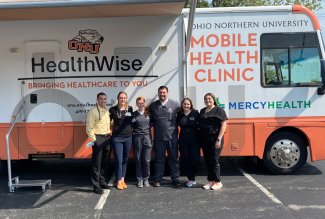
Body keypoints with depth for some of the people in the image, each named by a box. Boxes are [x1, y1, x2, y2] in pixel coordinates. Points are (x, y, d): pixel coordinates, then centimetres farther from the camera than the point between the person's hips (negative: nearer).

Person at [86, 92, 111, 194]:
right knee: (96, 163, -1)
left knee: (105, 162, 14)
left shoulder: (107, 111, 12)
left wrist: (109, 135, 10)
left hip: (107, 138, 7)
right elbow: (89, 128, -11)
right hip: (98, 138, -6)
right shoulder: (93, 112, -8)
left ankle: (102, 181, 28)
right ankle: (96, 186, 7)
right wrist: (94, 140, -14)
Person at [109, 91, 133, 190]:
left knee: (125, 159, 10)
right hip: (117, 138, -3)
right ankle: (118, 181, 11)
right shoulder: (113, 109, -2)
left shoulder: (130, 109, 5)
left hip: (128, 137, 3)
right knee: (118, 160, -1)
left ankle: (123, 179, 21)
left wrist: (132, 131, 8)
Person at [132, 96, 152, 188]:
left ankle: (146, 179, 15)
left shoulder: (148, 113, 6)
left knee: (147, 160, 2)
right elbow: (130, 126, 6)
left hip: (147, 137, 1)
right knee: (138, 160, 4)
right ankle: (140, 179, 14)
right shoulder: (133, 114, 3)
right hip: (137, 138, -1)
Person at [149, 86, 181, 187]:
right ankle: (157, 180, 18)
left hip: (172, 137, -1)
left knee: (174, 159, 7)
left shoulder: (175, 104, -1)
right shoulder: (152, 106, 5)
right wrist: (154, 125, -3)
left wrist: (176, 126, -2)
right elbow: (150, 120, 12)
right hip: (158, 137, 1)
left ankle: (175, 179, 17)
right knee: (159, 159, 9)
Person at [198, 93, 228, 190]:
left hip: (214, 139, -6)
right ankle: (210, 181, 19)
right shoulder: (202, 111, 15)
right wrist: (199, 138, 7)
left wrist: (219, 139, -15)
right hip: (204, 139, 6)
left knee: (214, 160, -2)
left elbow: (224, 124, -8)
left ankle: (218, 182, 10)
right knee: (207, 161, 9)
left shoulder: (219, 110, -3)